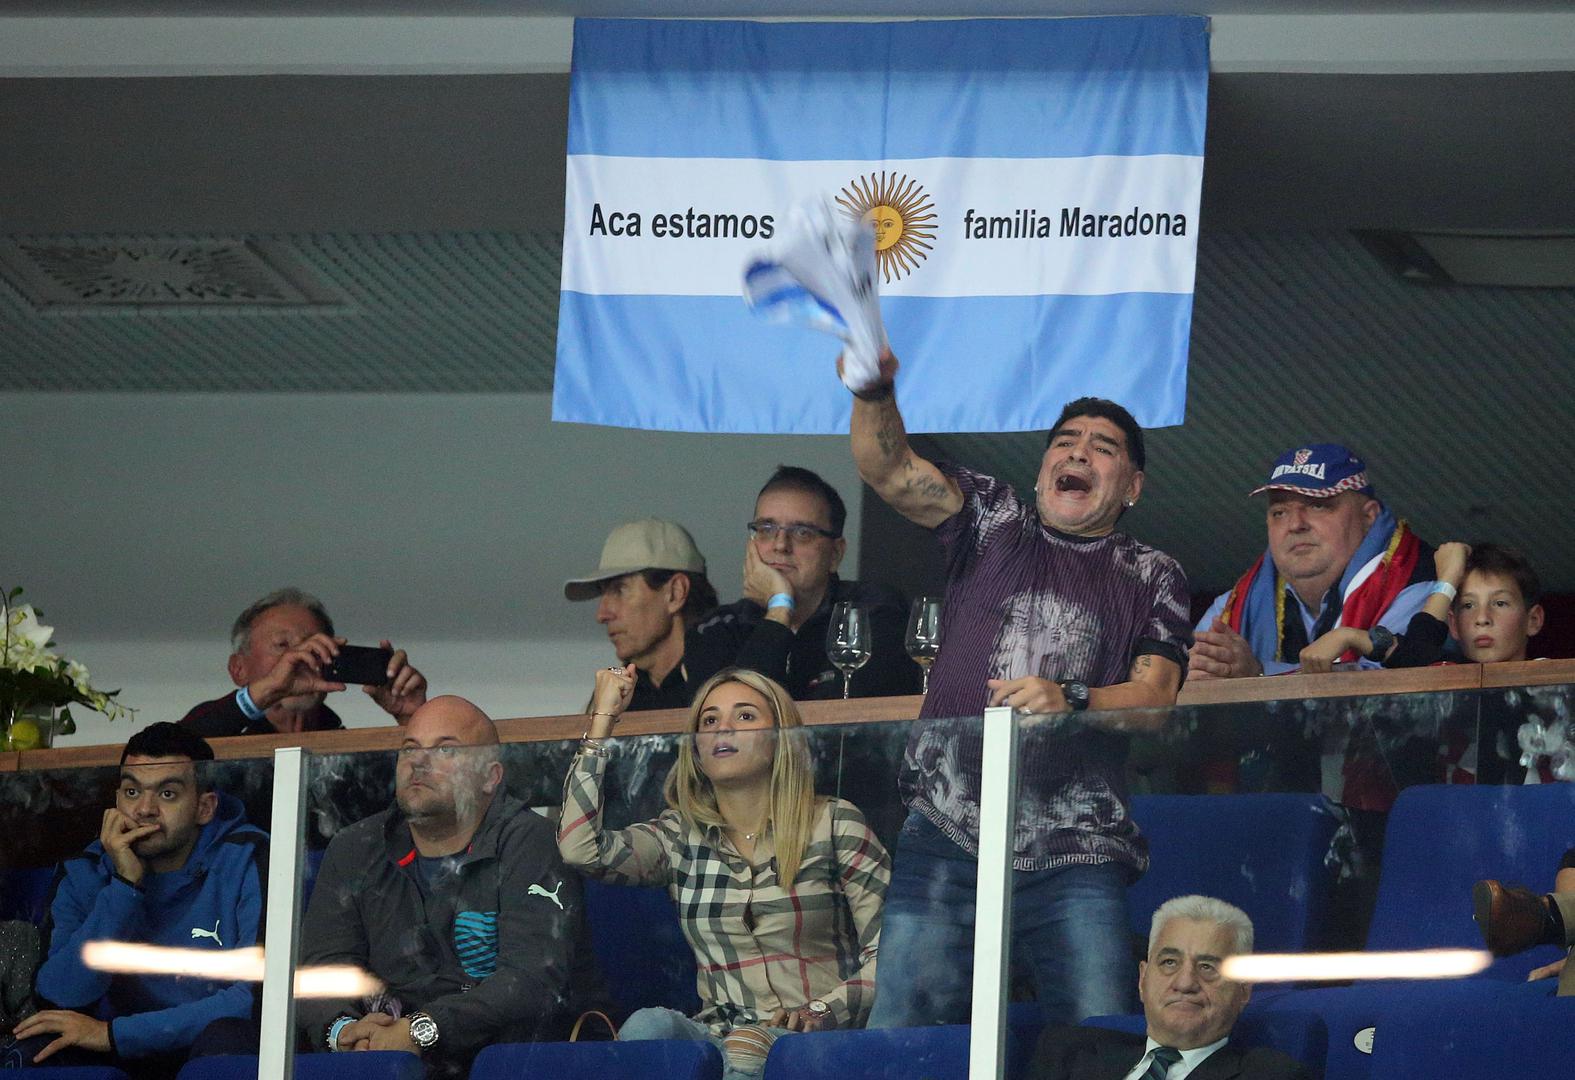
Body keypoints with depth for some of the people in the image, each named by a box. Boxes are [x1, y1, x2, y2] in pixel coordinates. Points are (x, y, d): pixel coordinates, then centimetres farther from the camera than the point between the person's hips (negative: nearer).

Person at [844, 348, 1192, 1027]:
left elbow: (1154, 699, 1)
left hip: (1077, 851, 0)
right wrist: (873, 392, -20)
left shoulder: (1152, 577, 15)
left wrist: (1070, 702, -19)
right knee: (902, 1032, -8)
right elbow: (888, 469, 0)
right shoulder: (992, 521, 16)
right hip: (947, 836, 0)